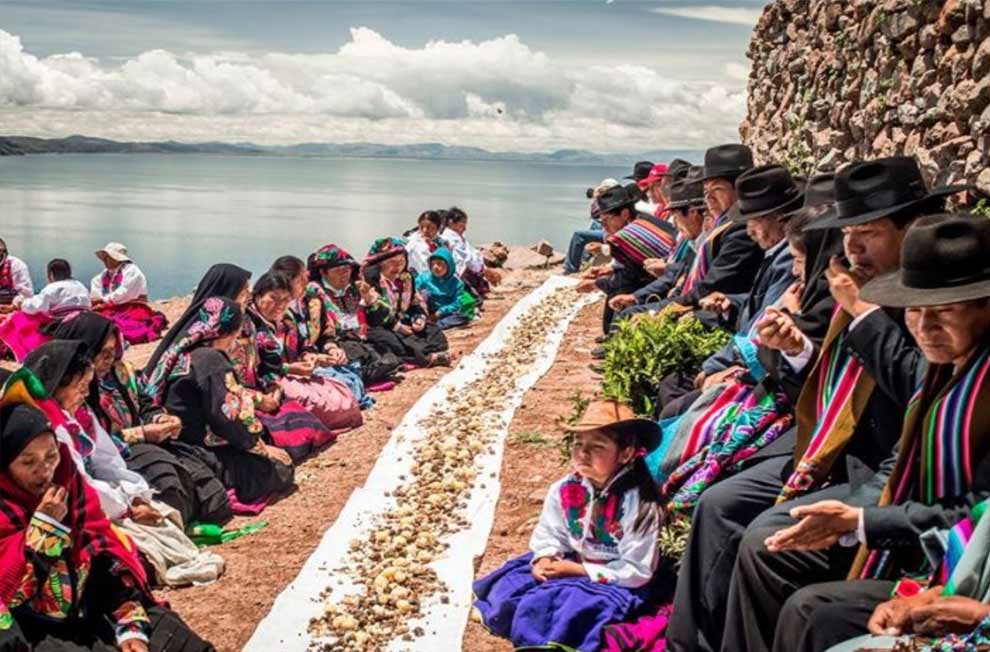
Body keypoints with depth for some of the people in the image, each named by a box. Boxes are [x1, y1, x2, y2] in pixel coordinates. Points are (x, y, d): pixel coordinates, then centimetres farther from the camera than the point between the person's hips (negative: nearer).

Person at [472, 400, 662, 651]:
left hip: (613, 584, -5)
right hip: (568, 567, 6)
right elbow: (549, 535, 5)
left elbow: (636, 571, -19)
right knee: (510, 587, -11)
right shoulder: (564, 490, -6)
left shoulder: (639, 504, -21)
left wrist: (576, 570, -20)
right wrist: (544, 560, -19)